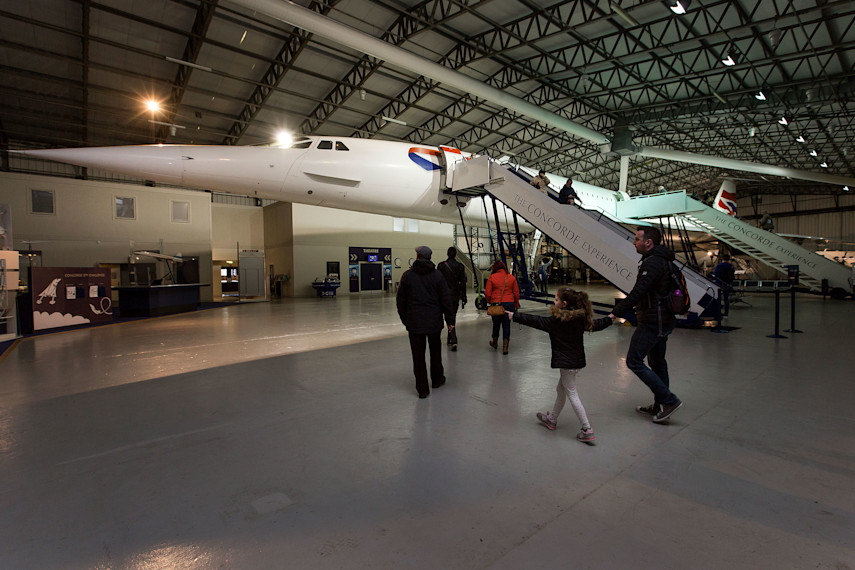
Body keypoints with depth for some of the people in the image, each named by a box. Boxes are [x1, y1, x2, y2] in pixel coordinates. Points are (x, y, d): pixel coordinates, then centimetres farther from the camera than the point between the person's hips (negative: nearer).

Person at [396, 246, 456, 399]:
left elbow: (400, 300, 1)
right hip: (434, 321, 1)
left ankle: (422, 388, 8)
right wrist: (450, 320, 4)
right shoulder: (437, 275, -2)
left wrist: (404, 319, 12)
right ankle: (437, 379, 35)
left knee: (418, 355, 4)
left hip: (414, 322, -1)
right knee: (435, 351, 19)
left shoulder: (407, 275, -2)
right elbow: (446, 299, -3)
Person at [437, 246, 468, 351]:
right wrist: (464, 298, 5)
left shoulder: (441, 265, -6)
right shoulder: (460, 266, -1)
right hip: (456, 295, 2)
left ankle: (454, 340, -16)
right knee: (453, 317, 16)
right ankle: (450, 340, 27)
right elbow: (463, 283, 0)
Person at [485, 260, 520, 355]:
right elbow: (516, 293, 5)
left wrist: (490, 302, 13)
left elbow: (487, 293, -5)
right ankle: (505, 347, 5)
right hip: (509, 303, 1)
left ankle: (495, 343, 36)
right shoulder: (511, 278, 2)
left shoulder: (492, 277, -5)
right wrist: (516, 305, 16)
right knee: (507, 325, 6)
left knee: (496, 323, 17)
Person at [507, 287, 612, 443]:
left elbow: (535, 321, -15)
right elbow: (595, 325, 15)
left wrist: (514, 316, -8)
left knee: (572, 395, 0)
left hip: (567, 363, -9)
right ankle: (552, 419, 36)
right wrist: (609, 319, 36)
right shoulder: (581, 318, 2)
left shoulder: (556, 320, -19)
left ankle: (587, 430, 3)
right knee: (561, 390, 21)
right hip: (577, 360, 9)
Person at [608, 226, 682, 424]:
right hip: (663, 319, 11)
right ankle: (660, 406, 28)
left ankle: (669, 400, -1)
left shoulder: (652, 263, -19)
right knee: (657, 362, 17)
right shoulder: (662, 260, 14)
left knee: (634, 360, -5)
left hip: (652, 322, -11)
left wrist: (616, 312, -26)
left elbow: (638, 292, -27)